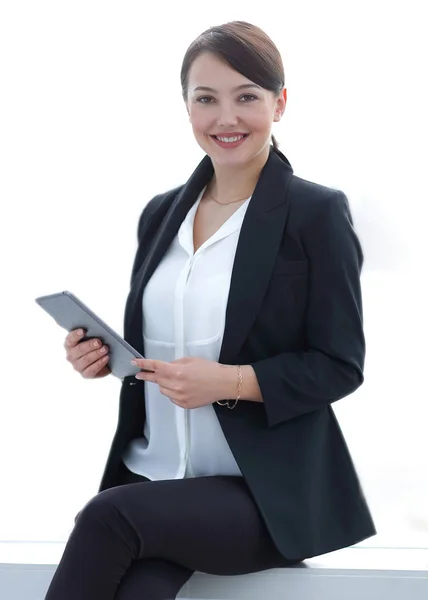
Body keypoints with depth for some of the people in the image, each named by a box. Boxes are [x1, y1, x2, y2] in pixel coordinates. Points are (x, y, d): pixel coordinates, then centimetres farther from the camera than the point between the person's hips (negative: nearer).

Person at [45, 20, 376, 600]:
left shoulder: (317, 213, -4)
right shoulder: (163, 213, 12)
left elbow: (340, 366, -5)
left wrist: (230, 382, -19)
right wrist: (105, 353, -1)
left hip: (267, 493, -3)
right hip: (150, 477, 4)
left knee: (108, 516, -29)